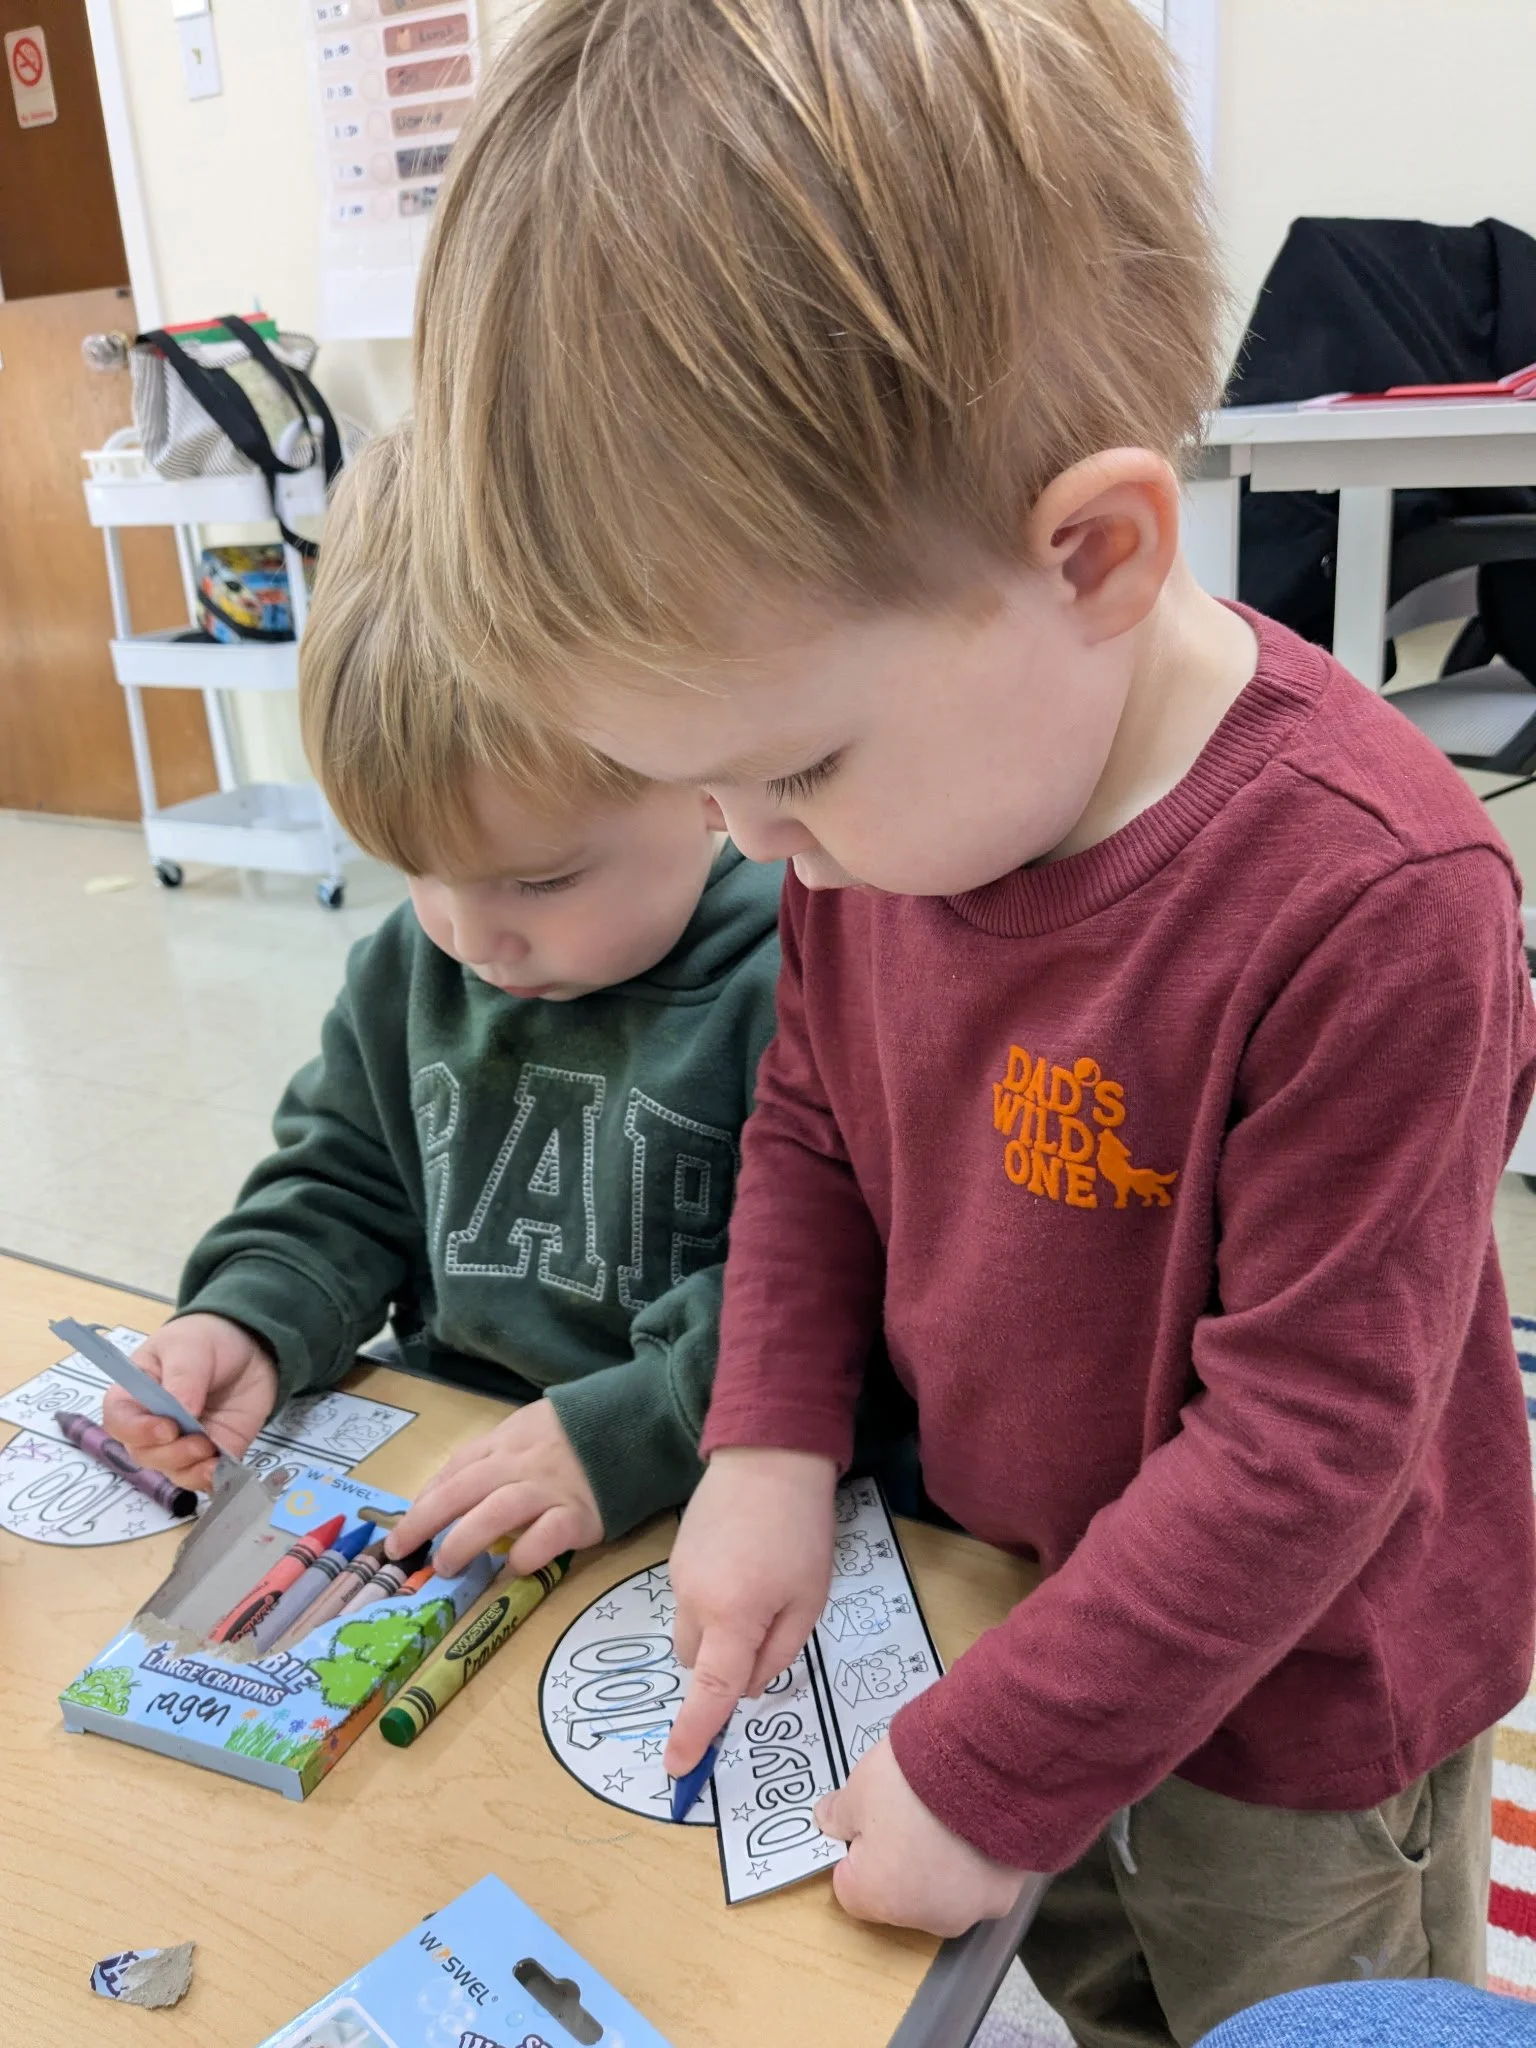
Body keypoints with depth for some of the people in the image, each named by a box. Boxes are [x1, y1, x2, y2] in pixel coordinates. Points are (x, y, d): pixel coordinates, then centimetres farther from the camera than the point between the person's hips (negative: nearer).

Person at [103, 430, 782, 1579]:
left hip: (702, 1521, -4)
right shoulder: (406, 971, 7)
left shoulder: (807, 990, -17)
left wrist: (632, 1434, -24)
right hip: (436, 1474, 5)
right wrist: (251, 1326, 0)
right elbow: (341, 1190, 17)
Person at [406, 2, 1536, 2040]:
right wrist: (771, 1443, -9)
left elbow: (1306, 1438, -28)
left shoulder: (1371, 899, -34)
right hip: (1025, 1576, 5)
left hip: (1292, 1711, -5)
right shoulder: (877, 776, -14)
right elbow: (810, 1118, 1)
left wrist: (989, 1765, -20)